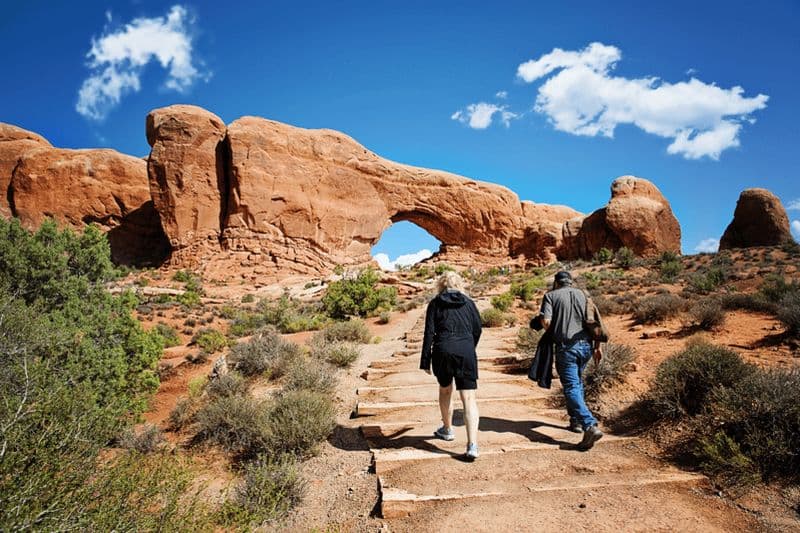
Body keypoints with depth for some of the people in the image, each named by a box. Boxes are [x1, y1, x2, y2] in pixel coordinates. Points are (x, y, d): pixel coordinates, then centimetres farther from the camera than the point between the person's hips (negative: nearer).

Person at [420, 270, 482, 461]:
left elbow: (429, 333, 0)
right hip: (466, 352, 0)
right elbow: (477, 329, 12)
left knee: (445, 390, 24)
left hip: (442, 352, 0)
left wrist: (425, 361, 2)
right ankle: (472, 445, -14)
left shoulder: (435, 304, 5)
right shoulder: (468, 302, 11)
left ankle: (447, 429, 40)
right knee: (469, 398, -2)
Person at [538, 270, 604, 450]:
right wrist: (597, 346, 15)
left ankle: (590, 426, -22)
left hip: (566, 347, -5)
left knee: (571, 388, -7)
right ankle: (576, 420, 31)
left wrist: (550, 333, 11)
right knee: (577, 382, 24)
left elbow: (546, 321, -11)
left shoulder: (551, 296, 2)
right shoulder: (582, 294, 14)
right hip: (586, 346, 5)